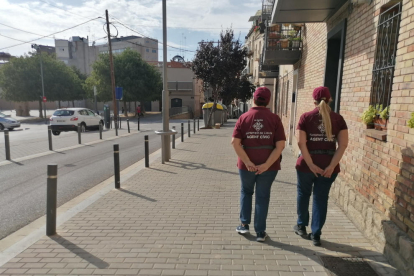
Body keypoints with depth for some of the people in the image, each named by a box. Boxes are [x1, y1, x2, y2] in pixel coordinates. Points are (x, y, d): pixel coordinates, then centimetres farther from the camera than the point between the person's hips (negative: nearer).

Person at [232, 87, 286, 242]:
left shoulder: (244, 117, -3)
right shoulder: (274, 119, -4)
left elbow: (235, 142, -12)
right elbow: (280, 145, -12)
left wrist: (248, 162, -13)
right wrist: (266, 164, -14)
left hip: (246, 165, 1)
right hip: (268, 165, 0)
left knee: (246, 192, 23)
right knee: (262, 196, 12)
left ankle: (244, 225, 26)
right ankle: (260, 232, 19)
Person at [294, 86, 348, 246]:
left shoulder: (306, 117, -6)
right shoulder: (338, 119, 1)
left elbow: (301, 143, -14)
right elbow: (343, 144, -6)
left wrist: (311, 164, -11)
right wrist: (331, 165, -9)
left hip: (307, 164, -1)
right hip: (328, 165, 2)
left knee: (303, 194, 19)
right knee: (321, 198, 12)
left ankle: (301, 226, 34)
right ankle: (316, 235, 18)